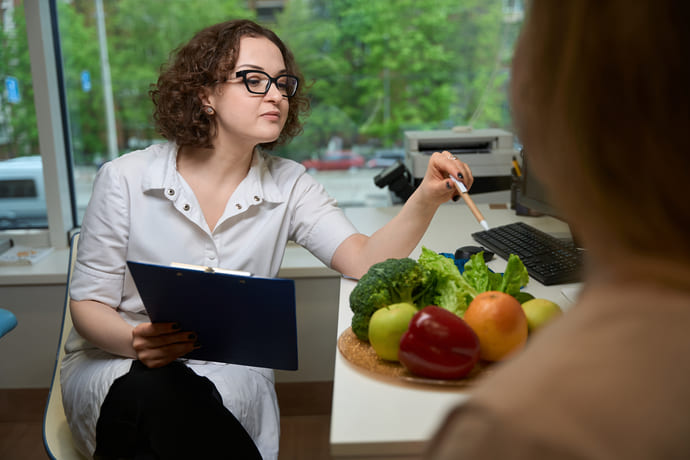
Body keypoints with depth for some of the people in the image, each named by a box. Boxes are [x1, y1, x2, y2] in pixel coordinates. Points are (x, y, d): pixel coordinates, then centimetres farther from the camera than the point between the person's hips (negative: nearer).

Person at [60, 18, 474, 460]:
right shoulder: (125, 179, -6)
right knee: (157, 392, -35)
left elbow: (365, 261, -13)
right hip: (117, 364, -1)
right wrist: (134, 342, -25)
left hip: (232, 374, 2)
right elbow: (88, 303, -3)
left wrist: (427, 198, -30)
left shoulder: (289, 186, 0)